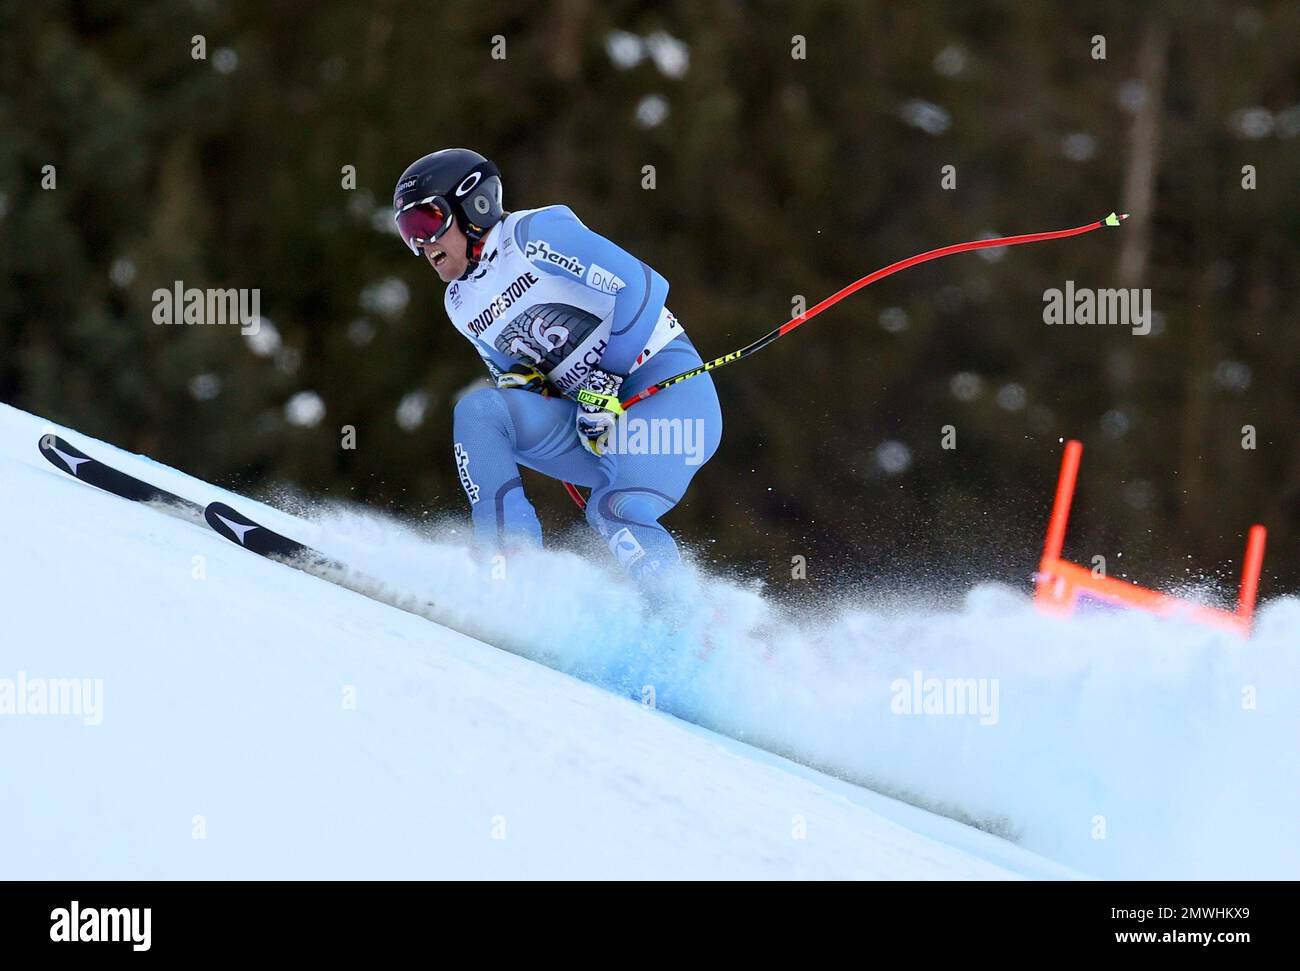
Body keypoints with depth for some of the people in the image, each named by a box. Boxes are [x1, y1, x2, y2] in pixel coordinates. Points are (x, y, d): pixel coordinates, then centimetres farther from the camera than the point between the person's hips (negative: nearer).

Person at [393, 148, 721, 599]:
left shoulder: (534, 234, -8)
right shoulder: (461, 306, 15)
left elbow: (641, 287, -15)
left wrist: (606, 382, -15)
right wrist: (518, 379, -1)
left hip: (668, 387, -7)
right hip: (594, 422, 7)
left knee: (615, 510, -30)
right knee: (477, 411, -15)